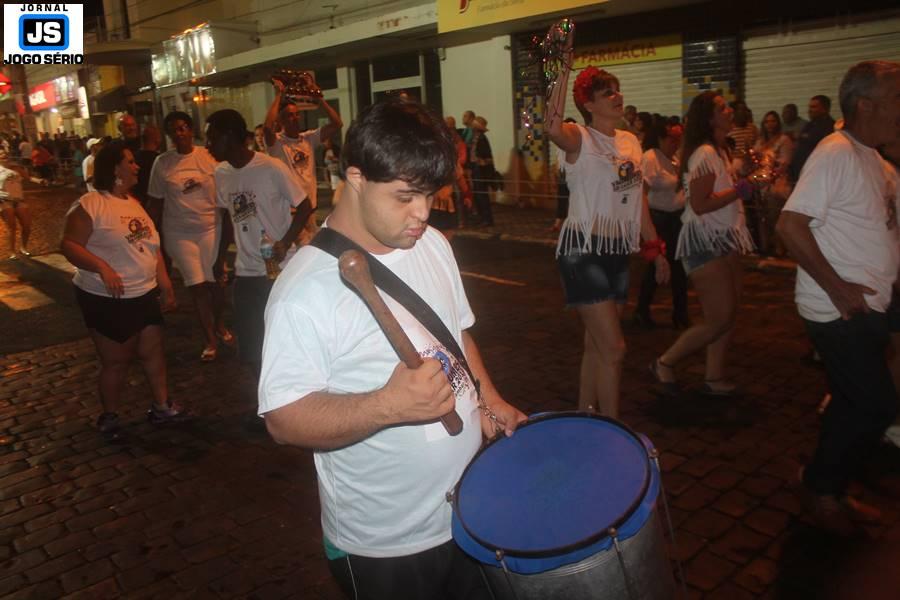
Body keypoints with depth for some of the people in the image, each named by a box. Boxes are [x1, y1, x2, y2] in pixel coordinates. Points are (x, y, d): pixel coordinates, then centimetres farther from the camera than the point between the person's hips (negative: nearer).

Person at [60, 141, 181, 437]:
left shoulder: (134, 203, 10)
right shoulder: (91, 204, -15)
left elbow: (151, 247, 15)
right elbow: (69, 244, -18)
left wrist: (165, 283, 13)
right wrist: (102, 268, -30)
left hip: (145, 295, 7)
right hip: (107, 300, -7)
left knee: (153, 351, 12)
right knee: (116, 361, 5)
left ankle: (161, 406, 25)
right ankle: (109, 417, 24)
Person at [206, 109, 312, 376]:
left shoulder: (272, 168, -13)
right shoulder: (221, 174, 5)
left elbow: (304, 207, -8)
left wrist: (285, 243, -18)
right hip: (246, 273, 6)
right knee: (250, 349, 10)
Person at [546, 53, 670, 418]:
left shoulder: (630, 141, 13)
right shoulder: (580, 139, -9)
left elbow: (638, 200, 19)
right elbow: (553, 128, -35)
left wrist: (655, 248, 19)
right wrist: (564, 66, -33)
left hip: (618, 251, 7)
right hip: (583, 250, -7)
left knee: (596, 345, 15)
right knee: (613, 349, -7)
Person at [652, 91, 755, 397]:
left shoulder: (720, 151, 15)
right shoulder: (705, 153, -16)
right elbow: (700, 204, -23)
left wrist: (746, 182, 9)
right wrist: (738, 191, -15)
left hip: (723, 240, 10)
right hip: (705, 243, -10)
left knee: (729, 313, 9)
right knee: (719, 319, -8)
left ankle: (714, 377, 19)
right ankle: (665, 363, 6)